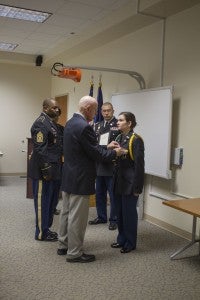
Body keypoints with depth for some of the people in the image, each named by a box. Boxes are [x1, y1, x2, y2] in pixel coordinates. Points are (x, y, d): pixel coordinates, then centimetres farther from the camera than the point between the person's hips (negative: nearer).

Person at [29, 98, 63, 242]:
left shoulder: (51, 122, 15)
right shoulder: (41, 123, -15)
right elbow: (40, 150, -20)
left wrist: (55, 169, 15)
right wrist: (46, 171, -20)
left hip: (52, 170, 9)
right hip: (44, 171, -9)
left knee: (49, 201, 16)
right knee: (42, 201, 1)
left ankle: (46, 228, 28)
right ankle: (41, 233, 13)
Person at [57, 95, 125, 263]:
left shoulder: (71, 123, 10)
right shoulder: (84, 126, -21)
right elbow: (96, 154, -18)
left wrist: (107, 147, 13)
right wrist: (115, 153, -3)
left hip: (68, 177, 10)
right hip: (80, 179, -10)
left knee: (67, 212, 18)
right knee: (77, 217, 1)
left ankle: (64, 245, 32)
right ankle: (74, 253, 13)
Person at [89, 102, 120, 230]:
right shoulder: (97, 126, 12)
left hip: (112, 166, -6)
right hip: (99, 165, 6)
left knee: (113, 194, 4)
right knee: (99, 193, 16)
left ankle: (114, 219, 18)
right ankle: (101, 216, 31)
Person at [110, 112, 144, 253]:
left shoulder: (136, 140, -12)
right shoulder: (119, 138, 10)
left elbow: (139, 165, -15)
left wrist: (137, 187, -16)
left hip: (130, 183, -7)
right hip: (119, 182, 7)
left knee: (129, 212, 3)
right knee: (120, 212, 14)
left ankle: (130, 243, 18)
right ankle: (122, 239, 30)